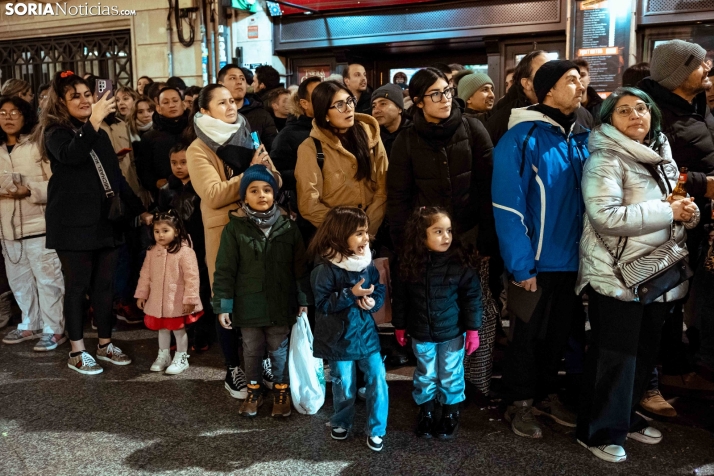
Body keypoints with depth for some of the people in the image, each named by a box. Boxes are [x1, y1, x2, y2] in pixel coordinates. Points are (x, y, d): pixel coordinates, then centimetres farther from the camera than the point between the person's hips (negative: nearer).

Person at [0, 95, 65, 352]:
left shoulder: (39, 145, -5)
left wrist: (30, 190, -23)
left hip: (39, 224, -6)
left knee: (48, 279, -2)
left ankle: (53, 329, 8)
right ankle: (30, 325, 29)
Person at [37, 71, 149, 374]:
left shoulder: (101, 134, 15)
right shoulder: (56, 133, -4)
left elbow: (117, 178, 19)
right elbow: (71, 155, -29)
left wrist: (140, 210, 14)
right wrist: (94, 120, -37)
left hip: (106, 220, 6)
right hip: (73, 222, -6)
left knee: (104, 285, 10)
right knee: (77, 285, 1)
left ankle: (105, 344, 22)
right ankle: (77, 352, 11)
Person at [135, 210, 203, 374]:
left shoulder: (184, 252, -19)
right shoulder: (152, 251, 1)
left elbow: (192, 277, -19)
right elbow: (145, 274, 9)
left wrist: (190, 299, -19)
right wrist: (141, 294, 11)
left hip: (178, 302, -5)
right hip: (158, 300, 6)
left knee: (179, 329, 9)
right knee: (162, 328, 20)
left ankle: (181, 358, 26)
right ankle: (163, 356, 38)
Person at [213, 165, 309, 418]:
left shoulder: (288, 226, -3)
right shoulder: (234, 229, -7)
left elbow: (300, 266, 1)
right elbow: (225, 270, -5)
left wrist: (303, 299, 1)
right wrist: (223, 305, -7)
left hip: (280, 304, 0)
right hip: (249, 305, 0)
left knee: (279, 349, 14)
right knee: (252, 351, 16)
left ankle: (281, 389, 33)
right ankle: (254, 389, 36)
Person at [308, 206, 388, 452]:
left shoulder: (367, 263, -3)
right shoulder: (326, 269, -18)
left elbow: (380, 290, 6)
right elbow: (322, 303, -19)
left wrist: (373, 302, -15)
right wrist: (351, 294, -28)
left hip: (367, 334, 4)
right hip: (339, 338, -4)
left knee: (378, 381, 2)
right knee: (344, 386, 12)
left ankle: (376, 430, 20)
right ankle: (341, 423, 39)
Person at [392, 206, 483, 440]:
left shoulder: (459, 263, -15)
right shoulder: (408, 264, -10)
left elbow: (472, 297, -8)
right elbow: (400, 298, 2)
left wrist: (473, 329, -7)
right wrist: (400, 326, 8)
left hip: (452, 333, -1)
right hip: (421, 335, 1)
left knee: (451, 376, 13)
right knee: (425, 376, 16)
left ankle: (450, 415, 34)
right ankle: (425, 414, 37)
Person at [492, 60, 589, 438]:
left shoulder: (581, 137, 4)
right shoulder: (521, 139, -16)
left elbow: (590, 196, 9)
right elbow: (508, 207, -18)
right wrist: (521, 265, -20)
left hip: (572, 258, 6)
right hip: (538, 261, -6)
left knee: (559, 332, 19)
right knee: (527, 333, 10)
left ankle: (547, 394, 38)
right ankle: (520, 404, 28)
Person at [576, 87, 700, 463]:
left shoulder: (662, 157, 14)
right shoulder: (605, 160, -12)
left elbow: (676, 210, 24)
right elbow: (606, 216, -24)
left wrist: (689, 213, 0)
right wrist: (668, 212, -20)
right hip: (617, 276, -8)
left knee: (644, 352, 17)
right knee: (615, 357, 0)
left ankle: (625, 416, 35)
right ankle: (600, 432, 16)